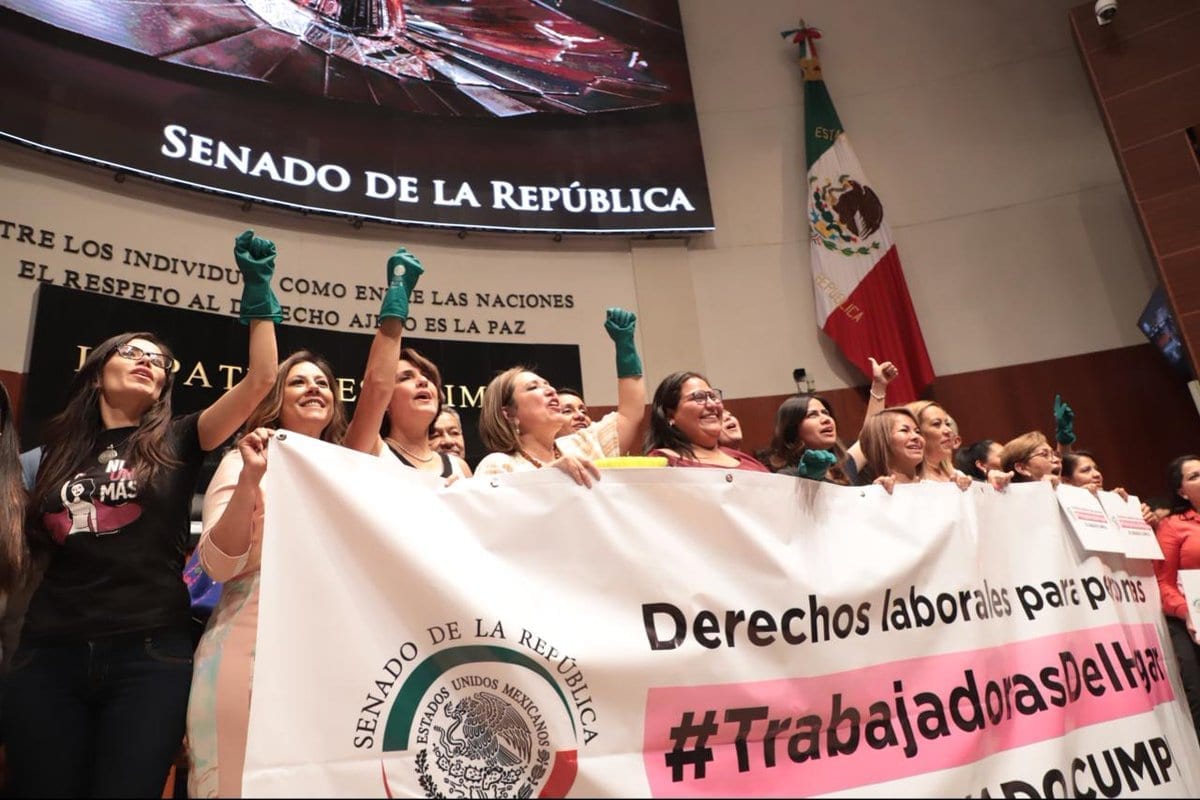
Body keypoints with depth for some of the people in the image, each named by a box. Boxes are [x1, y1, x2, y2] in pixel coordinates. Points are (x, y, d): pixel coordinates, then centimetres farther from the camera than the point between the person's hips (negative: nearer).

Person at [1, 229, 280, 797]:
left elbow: (260, 381, -5)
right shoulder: (55, 450, 11)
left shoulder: (176, 444, 6)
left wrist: (257, 290, -5)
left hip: (151, 654, -2)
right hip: (49, 654, 2)